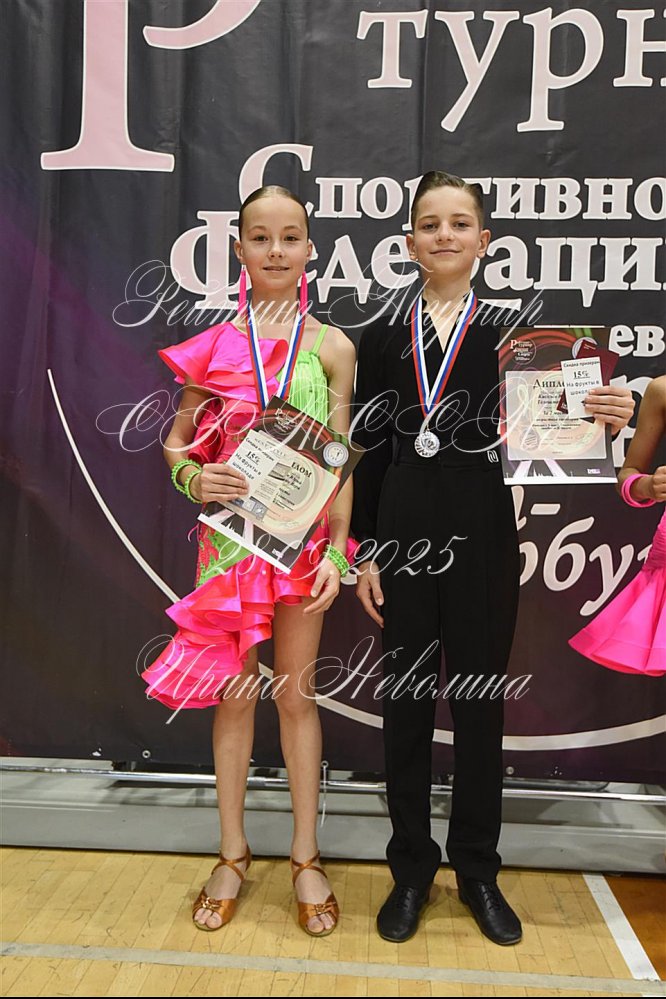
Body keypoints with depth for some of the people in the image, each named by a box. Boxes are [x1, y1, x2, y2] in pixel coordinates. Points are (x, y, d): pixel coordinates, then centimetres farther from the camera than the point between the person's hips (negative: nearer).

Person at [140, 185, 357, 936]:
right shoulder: (213, 345, 2)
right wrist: (193, 478, -16)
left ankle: (305, 858, 28)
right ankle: (233, 854, 30)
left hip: (302, 538, -1)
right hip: (229, 535, 1)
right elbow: (175, 441, 6)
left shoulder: (332, 347, 0)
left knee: (297, 694, 11)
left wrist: (336, 551, -8)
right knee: (233, 694, 11)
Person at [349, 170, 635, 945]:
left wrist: (604, 419, -18)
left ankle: (477, 870, 29)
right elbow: (371, 452, 5)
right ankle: (411, 869, 27)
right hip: (403, 533, 1)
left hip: (482, 537, -1)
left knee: (479, 704, 9)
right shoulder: (381, 335, 6)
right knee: (405, 701, 9)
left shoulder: (512, 331, 3)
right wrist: (364, 553, 1)